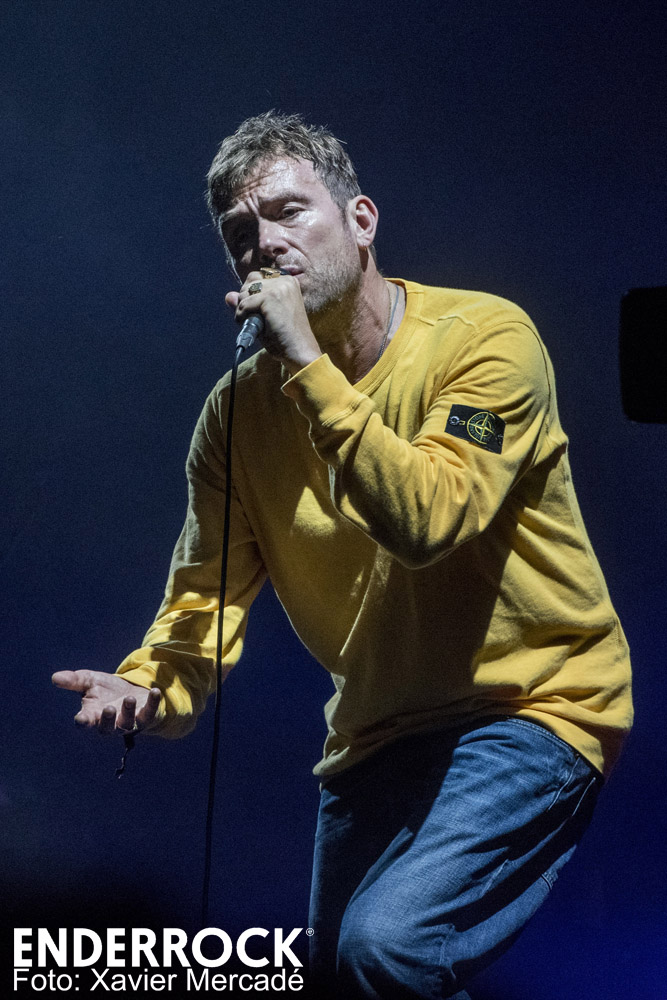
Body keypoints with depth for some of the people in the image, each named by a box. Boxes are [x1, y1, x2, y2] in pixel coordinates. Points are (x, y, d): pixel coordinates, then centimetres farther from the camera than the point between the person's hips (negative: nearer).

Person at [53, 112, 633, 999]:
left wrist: (308, 366, -29)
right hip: (377, 732, 6)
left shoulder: (486, 337, -15)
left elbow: (426, 521, -29)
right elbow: (208, 593, -6)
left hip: (534, 703, -6)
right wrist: (150, 689, -27)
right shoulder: (240, 407, 0)